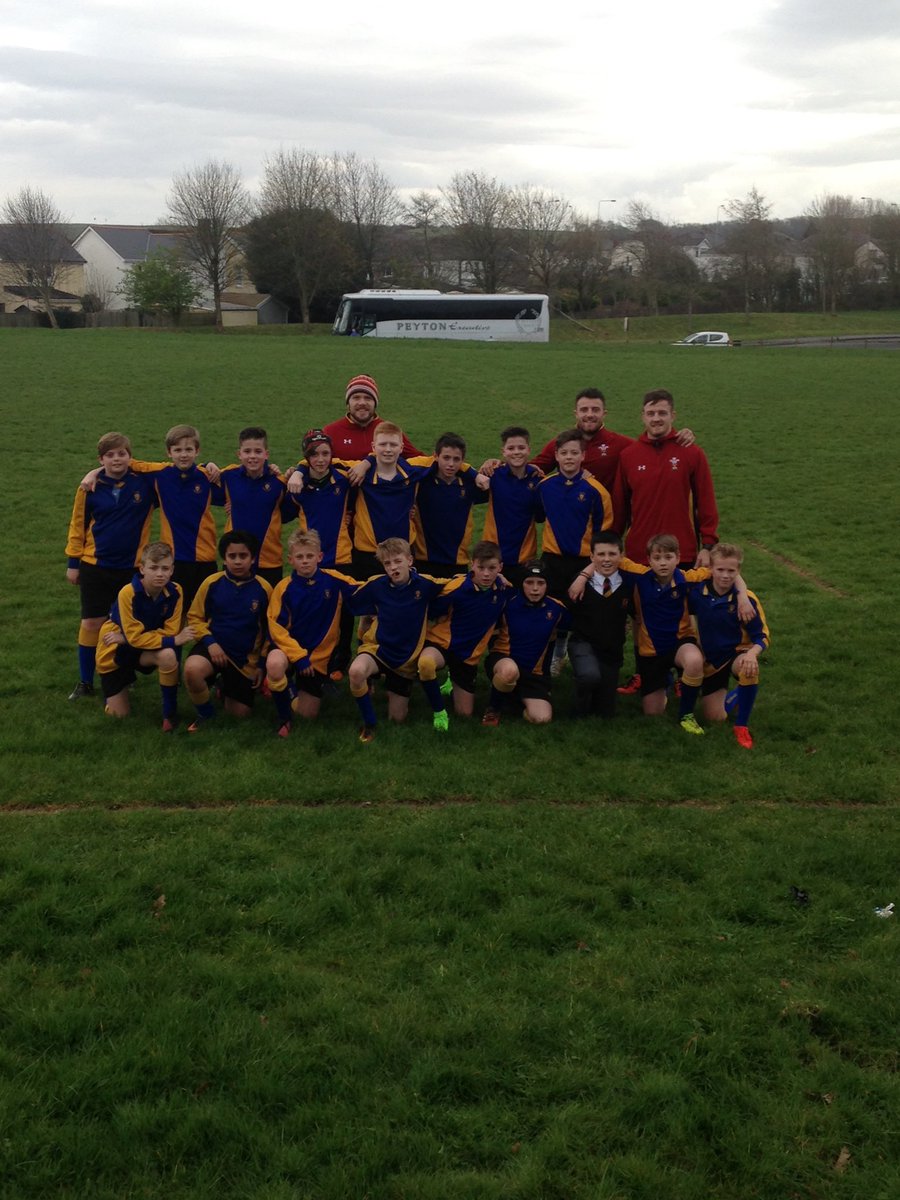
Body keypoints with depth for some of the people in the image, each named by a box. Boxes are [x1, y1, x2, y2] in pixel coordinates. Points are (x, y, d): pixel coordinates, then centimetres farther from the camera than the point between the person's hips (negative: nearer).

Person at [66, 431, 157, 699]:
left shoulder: (145, 481, -8)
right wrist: (73, 563, 5)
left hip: (133, 567, 0)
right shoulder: (90, 487, -5)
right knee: (91, 623, 3)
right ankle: (85, 682, 16)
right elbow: (78, 525, 4)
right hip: (95, 566, 0)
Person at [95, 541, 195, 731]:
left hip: (143, 651, 2)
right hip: (115, 652, -2)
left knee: (168, 656, -34)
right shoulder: (128, 593, -29)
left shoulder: (174, 592, -19)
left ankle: (170, 713, -15)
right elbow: (135, 637, -27)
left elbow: (170, 632, -18)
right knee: (120, 714, 2)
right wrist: (174, 641, -31)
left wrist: (125, 638, -22)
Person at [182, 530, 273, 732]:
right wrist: (210, 642, -15)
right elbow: (195, 617, 1)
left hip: (246, 657, 1)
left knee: (239, 713, 3)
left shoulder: (263, 589, -7)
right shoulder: (212, 583, -8)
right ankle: (205, 712, -5)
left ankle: (227, 687, 39)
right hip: (214, 646, -1)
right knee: (192, 669, -36)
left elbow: (269, 629, 4)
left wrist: (262, 664, 3)